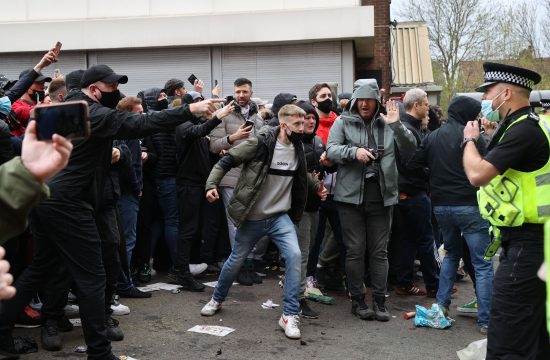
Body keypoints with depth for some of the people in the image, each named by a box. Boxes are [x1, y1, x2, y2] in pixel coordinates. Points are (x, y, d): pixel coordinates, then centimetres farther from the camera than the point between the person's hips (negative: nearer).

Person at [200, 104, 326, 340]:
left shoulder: (297, 149, 0)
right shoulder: (260, 143, -16)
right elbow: (226, 161, -11)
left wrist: (316, 186, 9)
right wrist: (211, 184, -23)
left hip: (280, 217, 3)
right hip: (252, 217, -3)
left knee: (294, 255, -20)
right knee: (236, 261, 13)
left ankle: (290, 315, -8)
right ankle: (217, 299, 42)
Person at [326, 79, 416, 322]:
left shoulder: (387, 123, 6)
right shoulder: (343, 122, 3)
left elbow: (410, 147, -2)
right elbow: (331, 150, -8)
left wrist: (396, 125, -18)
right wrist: (354, 151, -25)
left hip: (382, 197, 2)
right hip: (351, 195, -2)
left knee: (379, 251, 7)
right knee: (355, 250, 4)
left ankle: (379, 302, 15)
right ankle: (357, 300, 15)